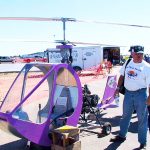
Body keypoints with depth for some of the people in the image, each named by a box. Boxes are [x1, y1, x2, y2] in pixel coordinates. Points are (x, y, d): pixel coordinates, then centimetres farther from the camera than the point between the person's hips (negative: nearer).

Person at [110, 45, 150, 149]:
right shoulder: (127, 63, 2)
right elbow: (122, 76, 13)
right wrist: (118, 88, 11)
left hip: (141, 94, -4)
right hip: (128, 93, 5)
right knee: (125, 116, 19)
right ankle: (122, 136, 38)